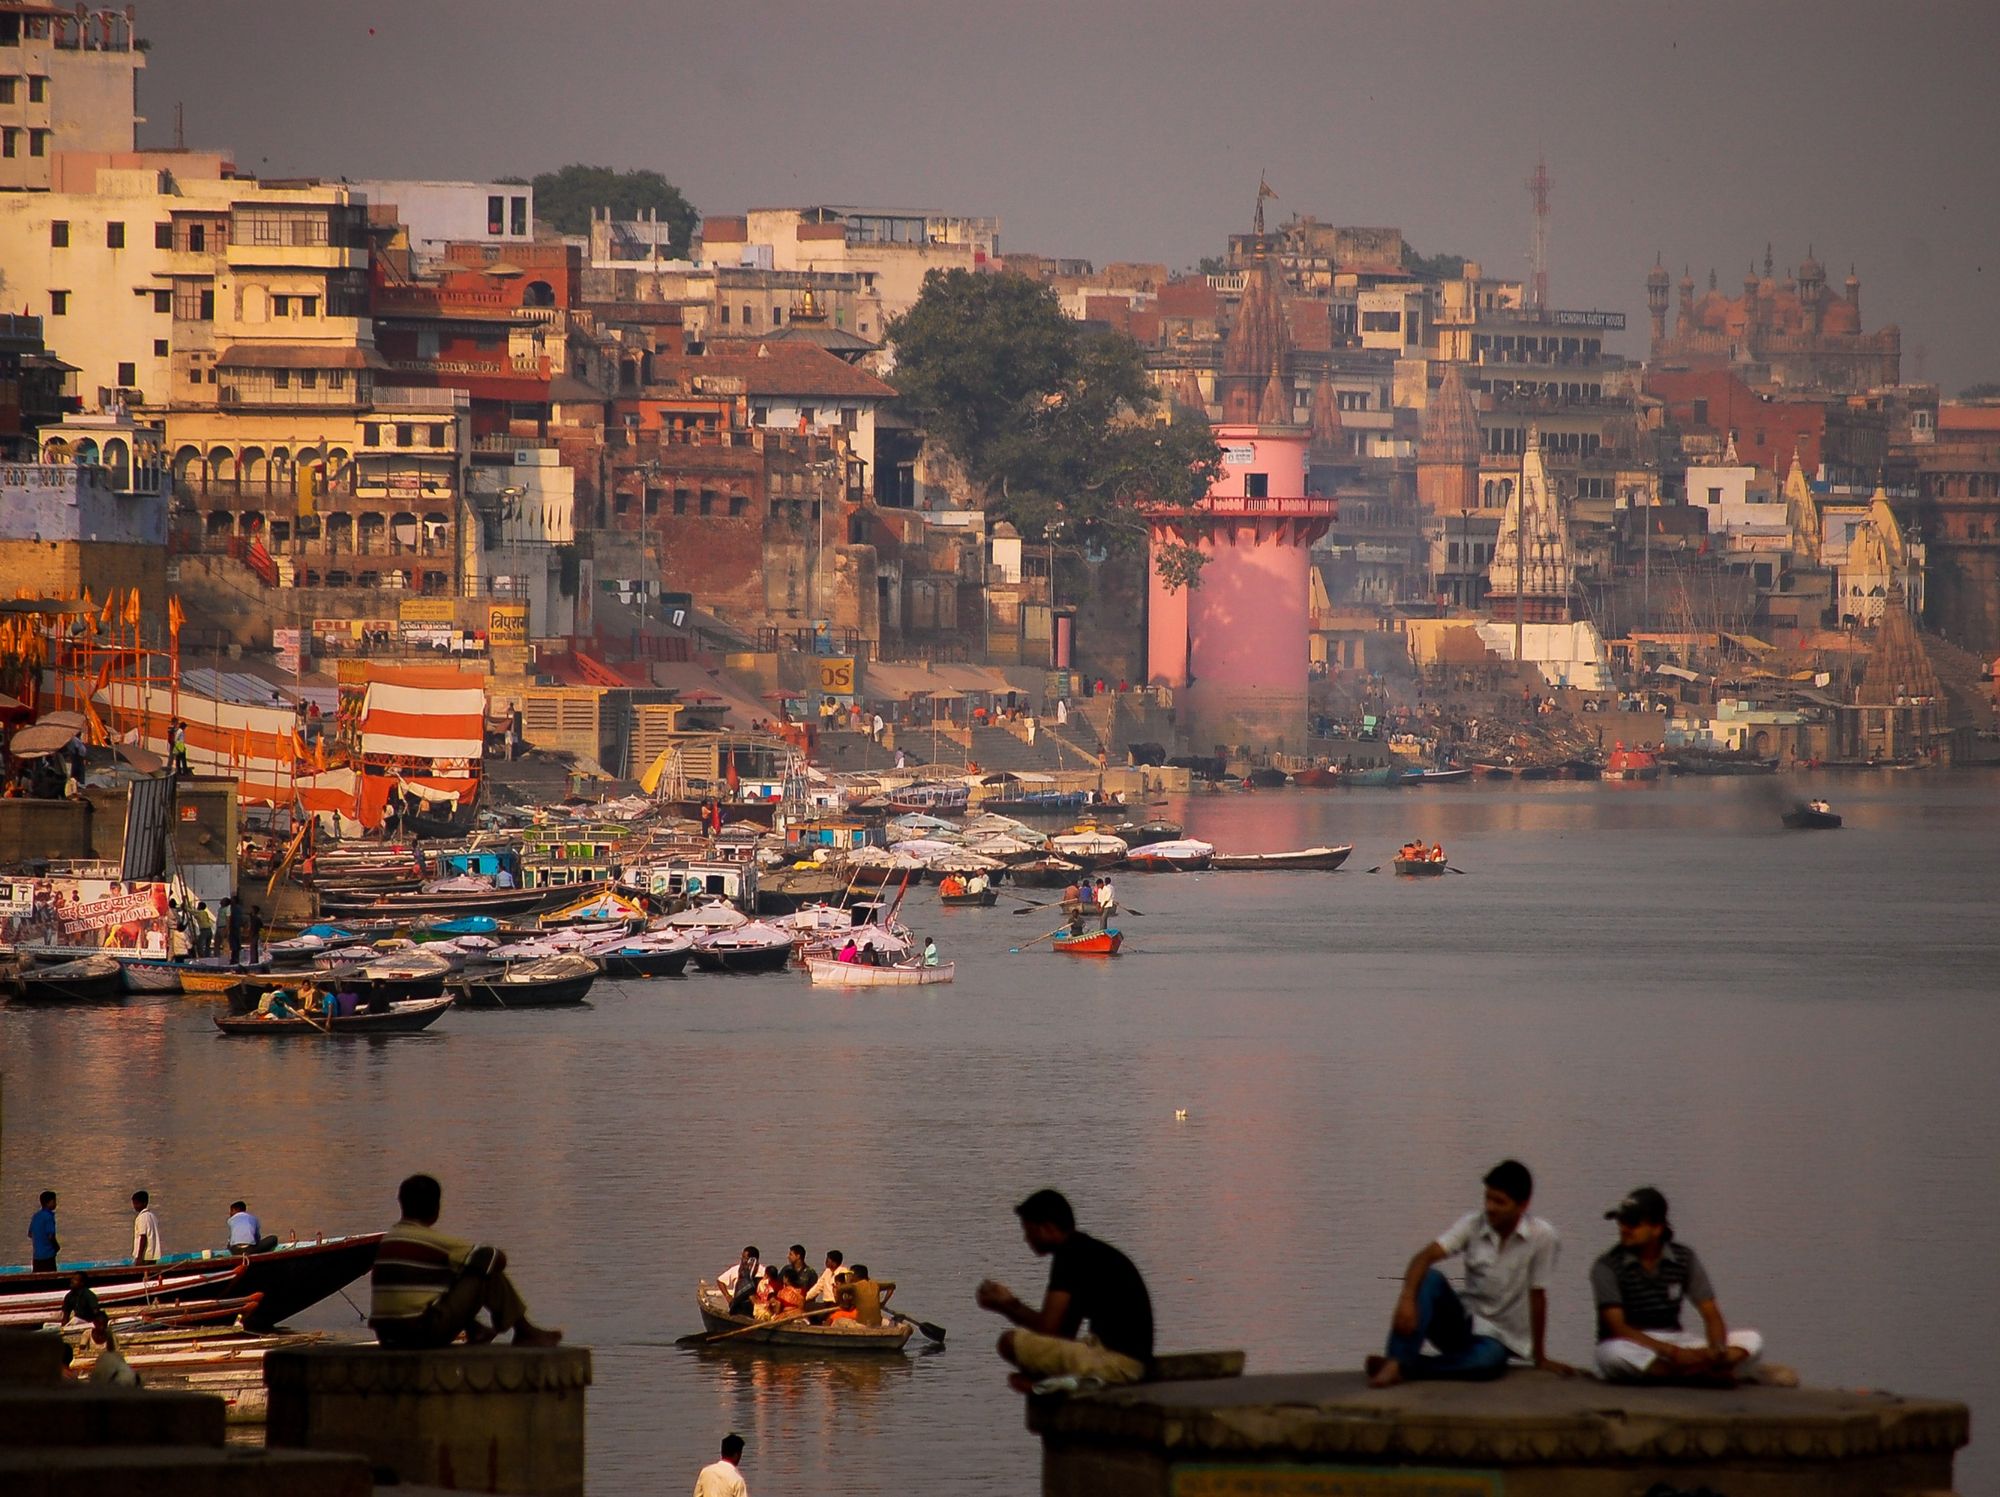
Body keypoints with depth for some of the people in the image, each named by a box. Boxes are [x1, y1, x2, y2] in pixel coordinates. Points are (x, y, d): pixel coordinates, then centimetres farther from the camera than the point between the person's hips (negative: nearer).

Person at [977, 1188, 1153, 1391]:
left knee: (1010, 1342, -13)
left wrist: (1005, 1307, 4)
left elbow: (1047, 1326, -13)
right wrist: (1011, 1304, 20)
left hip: (1115, 1362, -10)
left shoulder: (1070, 1256, -11)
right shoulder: (1092, 1253, 18)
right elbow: (1065, 1330, 21)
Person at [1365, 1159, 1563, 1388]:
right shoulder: (1472, 1225, -8)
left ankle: (1405, 1368, -32)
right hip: (1461, 1324, 3)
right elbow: (1426, 1255, -21)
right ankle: (1396, 1362, -37)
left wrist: (1539, 1358, -3)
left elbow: (1537, 1296, -10)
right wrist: (1407, 1298, -39)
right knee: (1430, 1278, -27)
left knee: (1489, 1360, -40)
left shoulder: (1541, 1236, -15)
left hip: (1497, 1337, -3)